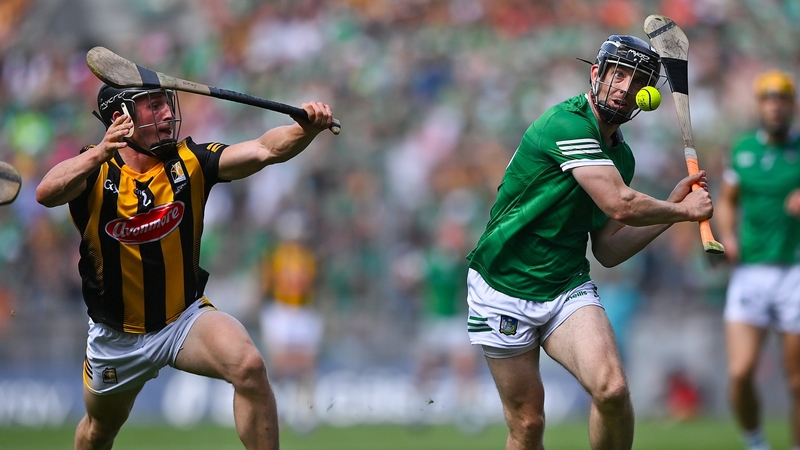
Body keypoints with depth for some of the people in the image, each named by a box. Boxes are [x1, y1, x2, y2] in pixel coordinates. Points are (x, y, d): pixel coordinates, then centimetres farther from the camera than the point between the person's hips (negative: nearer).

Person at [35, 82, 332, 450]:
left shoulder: (190, 162, -10)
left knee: (249, 366, -29)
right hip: (117, 336, 0)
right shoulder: (93, 172, -16)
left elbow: (265, 150, -23)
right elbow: (46, 193, -38)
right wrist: (101, 153, -54)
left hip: (185, 319, 0)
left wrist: (307, 129, -43)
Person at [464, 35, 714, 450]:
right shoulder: (567, 123, -17)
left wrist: (670, 210, 3)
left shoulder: (620, 155, 9)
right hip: (505, 288, -5)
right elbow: (621, 205, -24)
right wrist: (685, 211, -7)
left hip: (568, 288, 5)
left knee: (612, 389, -21)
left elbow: (608, 251, 12)